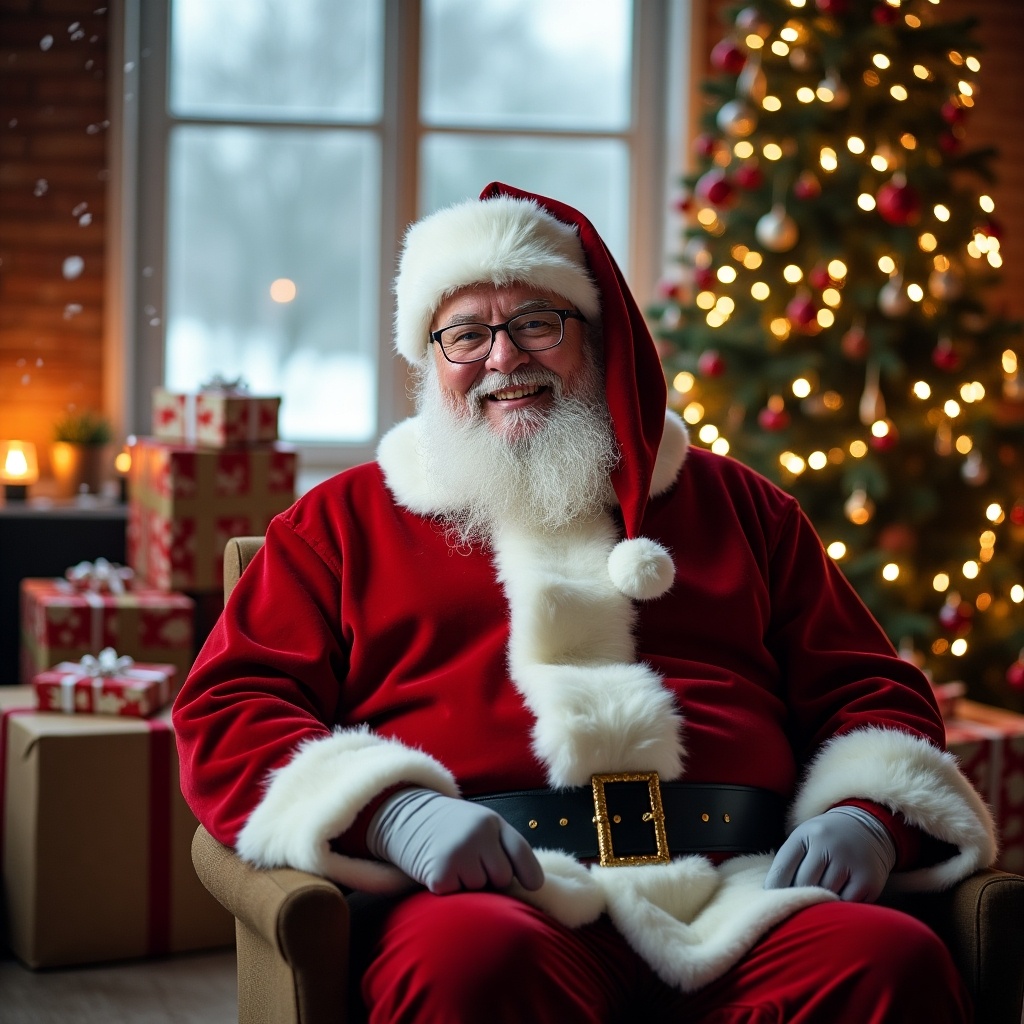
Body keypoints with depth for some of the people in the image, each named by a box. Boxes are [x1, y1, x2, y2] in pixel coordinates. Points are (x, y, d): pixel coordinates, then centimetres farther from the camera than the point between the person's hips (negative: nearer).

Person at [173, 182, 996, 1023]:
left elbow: (871, 691, 25)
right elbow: (227, 709, 10)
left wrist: (869, 816, 1)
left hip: (736, 890, 2)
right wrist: (391, 812, -10)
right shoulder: (346, 519, 21)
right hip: (493, 894, -2)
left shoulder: (731, 503, 27)